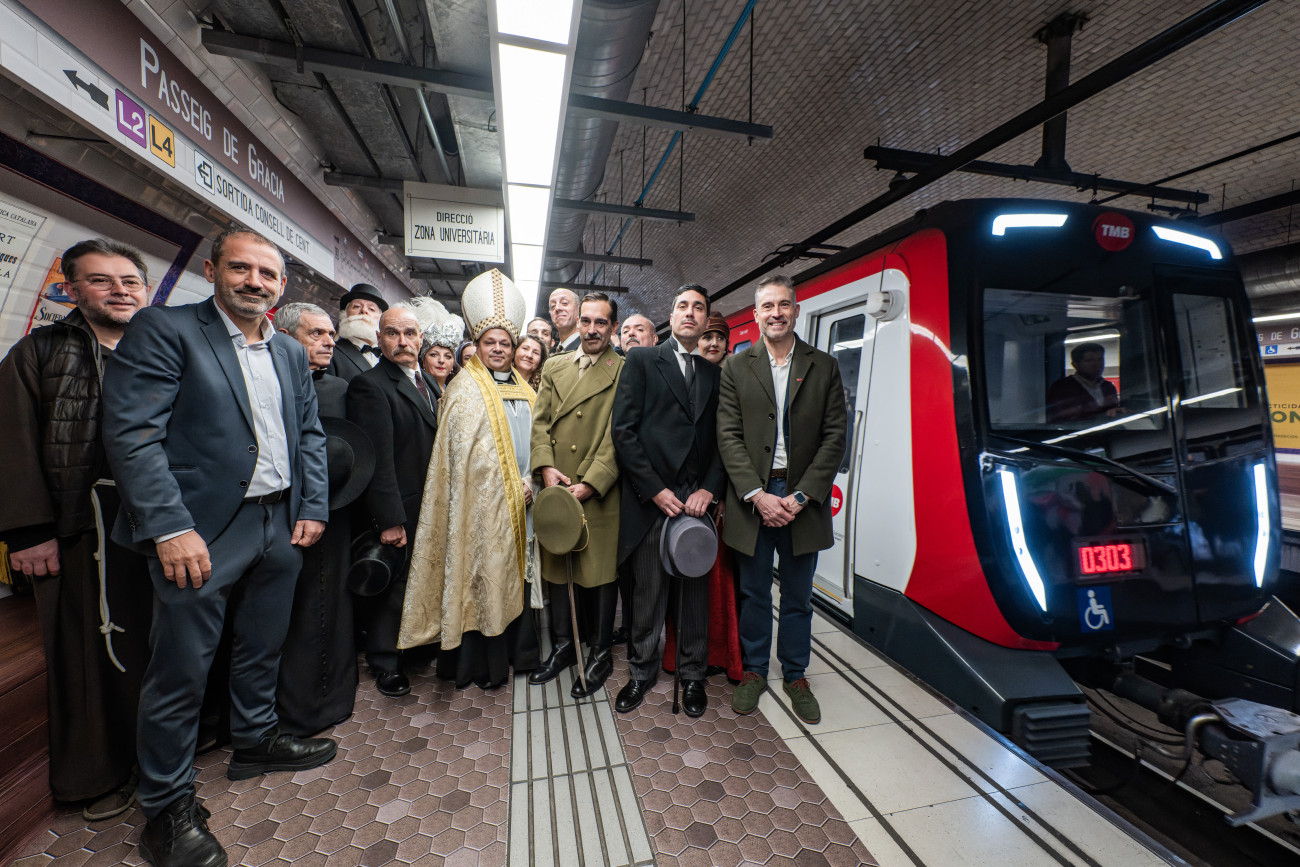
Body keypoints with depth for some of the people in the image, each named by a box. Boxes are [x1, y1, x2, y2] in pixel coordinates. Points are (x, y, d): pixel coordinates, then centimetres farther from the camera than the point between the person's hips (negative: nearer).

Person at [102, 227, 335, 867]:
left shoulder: (291, 353, 11)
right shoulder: (163, 330, -6)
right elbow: (131, 432, -13)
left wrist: (313, 507, 4)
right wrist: (171, 528, -19)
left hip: (282, 525, 6)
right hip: (200, 532, -5)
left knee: (262, 649, 21)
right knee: (180, 670, 7)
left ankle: (256, 741, 43)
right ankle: (168, 804, 28)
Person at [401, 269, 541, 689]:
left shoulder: (522, 389, 15)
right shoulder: (466, 389, -3)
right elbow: (466, 452, -10)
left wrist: (529, 481, -3)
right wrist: (509, 489, -11)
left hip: (520, 501, 5)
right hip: (484, 502, -5)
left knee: (516, 572, 12)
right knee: (483, 572, 2)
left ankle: (519, 649, 26)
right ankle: (481, 663, 17)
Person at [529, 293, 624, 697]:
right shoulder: (553, 368, 14)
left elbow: (619, 436, -10)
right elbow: (540, 422, 8)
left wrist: (589, 483, -17)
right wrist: (545, 466, -8)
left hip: (599, 493, -4)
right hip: (556, 489, 5)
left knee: (600, 571, 5)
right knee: (558, 567, 15)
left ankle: (601, 654, 24)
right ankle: (563, 645, 34)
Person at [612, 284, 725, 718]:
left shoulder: (715, 374, 14)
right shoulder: (641, 361, 3)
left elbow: (722, 440, 9)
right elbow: (624, 430, -6)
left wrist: (709, 489, -6)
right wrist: (656, 490, -10)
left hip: (698, 500, 3)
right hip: (652, 498, -3)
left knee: (696, 590, 13)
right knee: (648, 592, 8)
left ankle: (692, 674, 32)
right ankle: (642, 670, 31)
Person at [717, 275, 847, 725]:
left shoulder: (824, 367, 4)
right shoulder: (736, 368, 2)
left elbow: (835, 435, -1)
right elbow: (728, 436, -4)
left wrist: (802, 496, -10)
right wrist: (758, 495, -13)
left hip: (803, 498, 1)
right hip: (752, 497, 0)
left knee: (798, 595, 14)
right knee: (754, 593, 13)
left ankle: (795, 674, 35)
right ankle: (754, 670, 33)